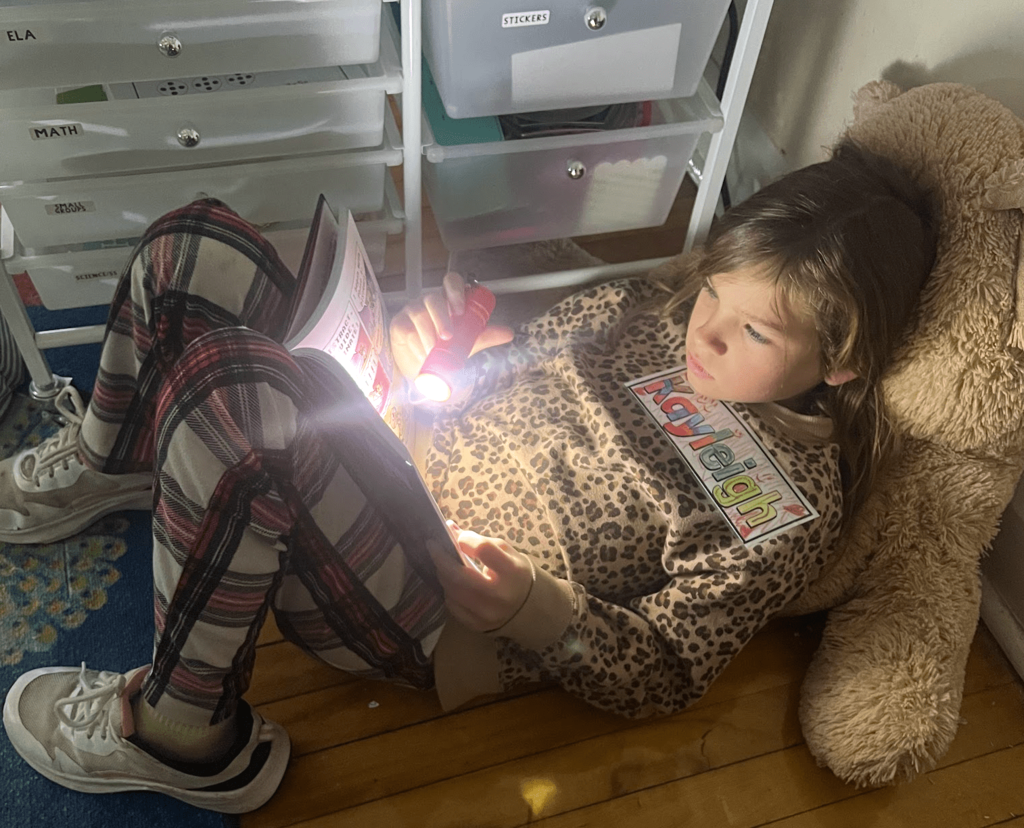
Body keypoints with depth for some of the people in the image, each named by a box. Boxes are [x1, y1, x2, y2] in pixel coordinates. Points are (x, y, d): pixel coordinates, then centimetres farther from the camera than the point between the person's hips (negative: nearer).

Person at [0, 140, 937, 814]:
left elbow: (667, 673, -8)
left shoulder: (791, 503, -11)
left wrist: (530, 610, -25)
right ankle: (103, 469, 25)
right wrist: (436, 355, -8)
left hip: (432, 618, -6)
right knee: (197, 243, -3)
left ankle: (186, 737, -8)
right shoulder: (648, 308, 5)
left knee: (225, 375, -35)